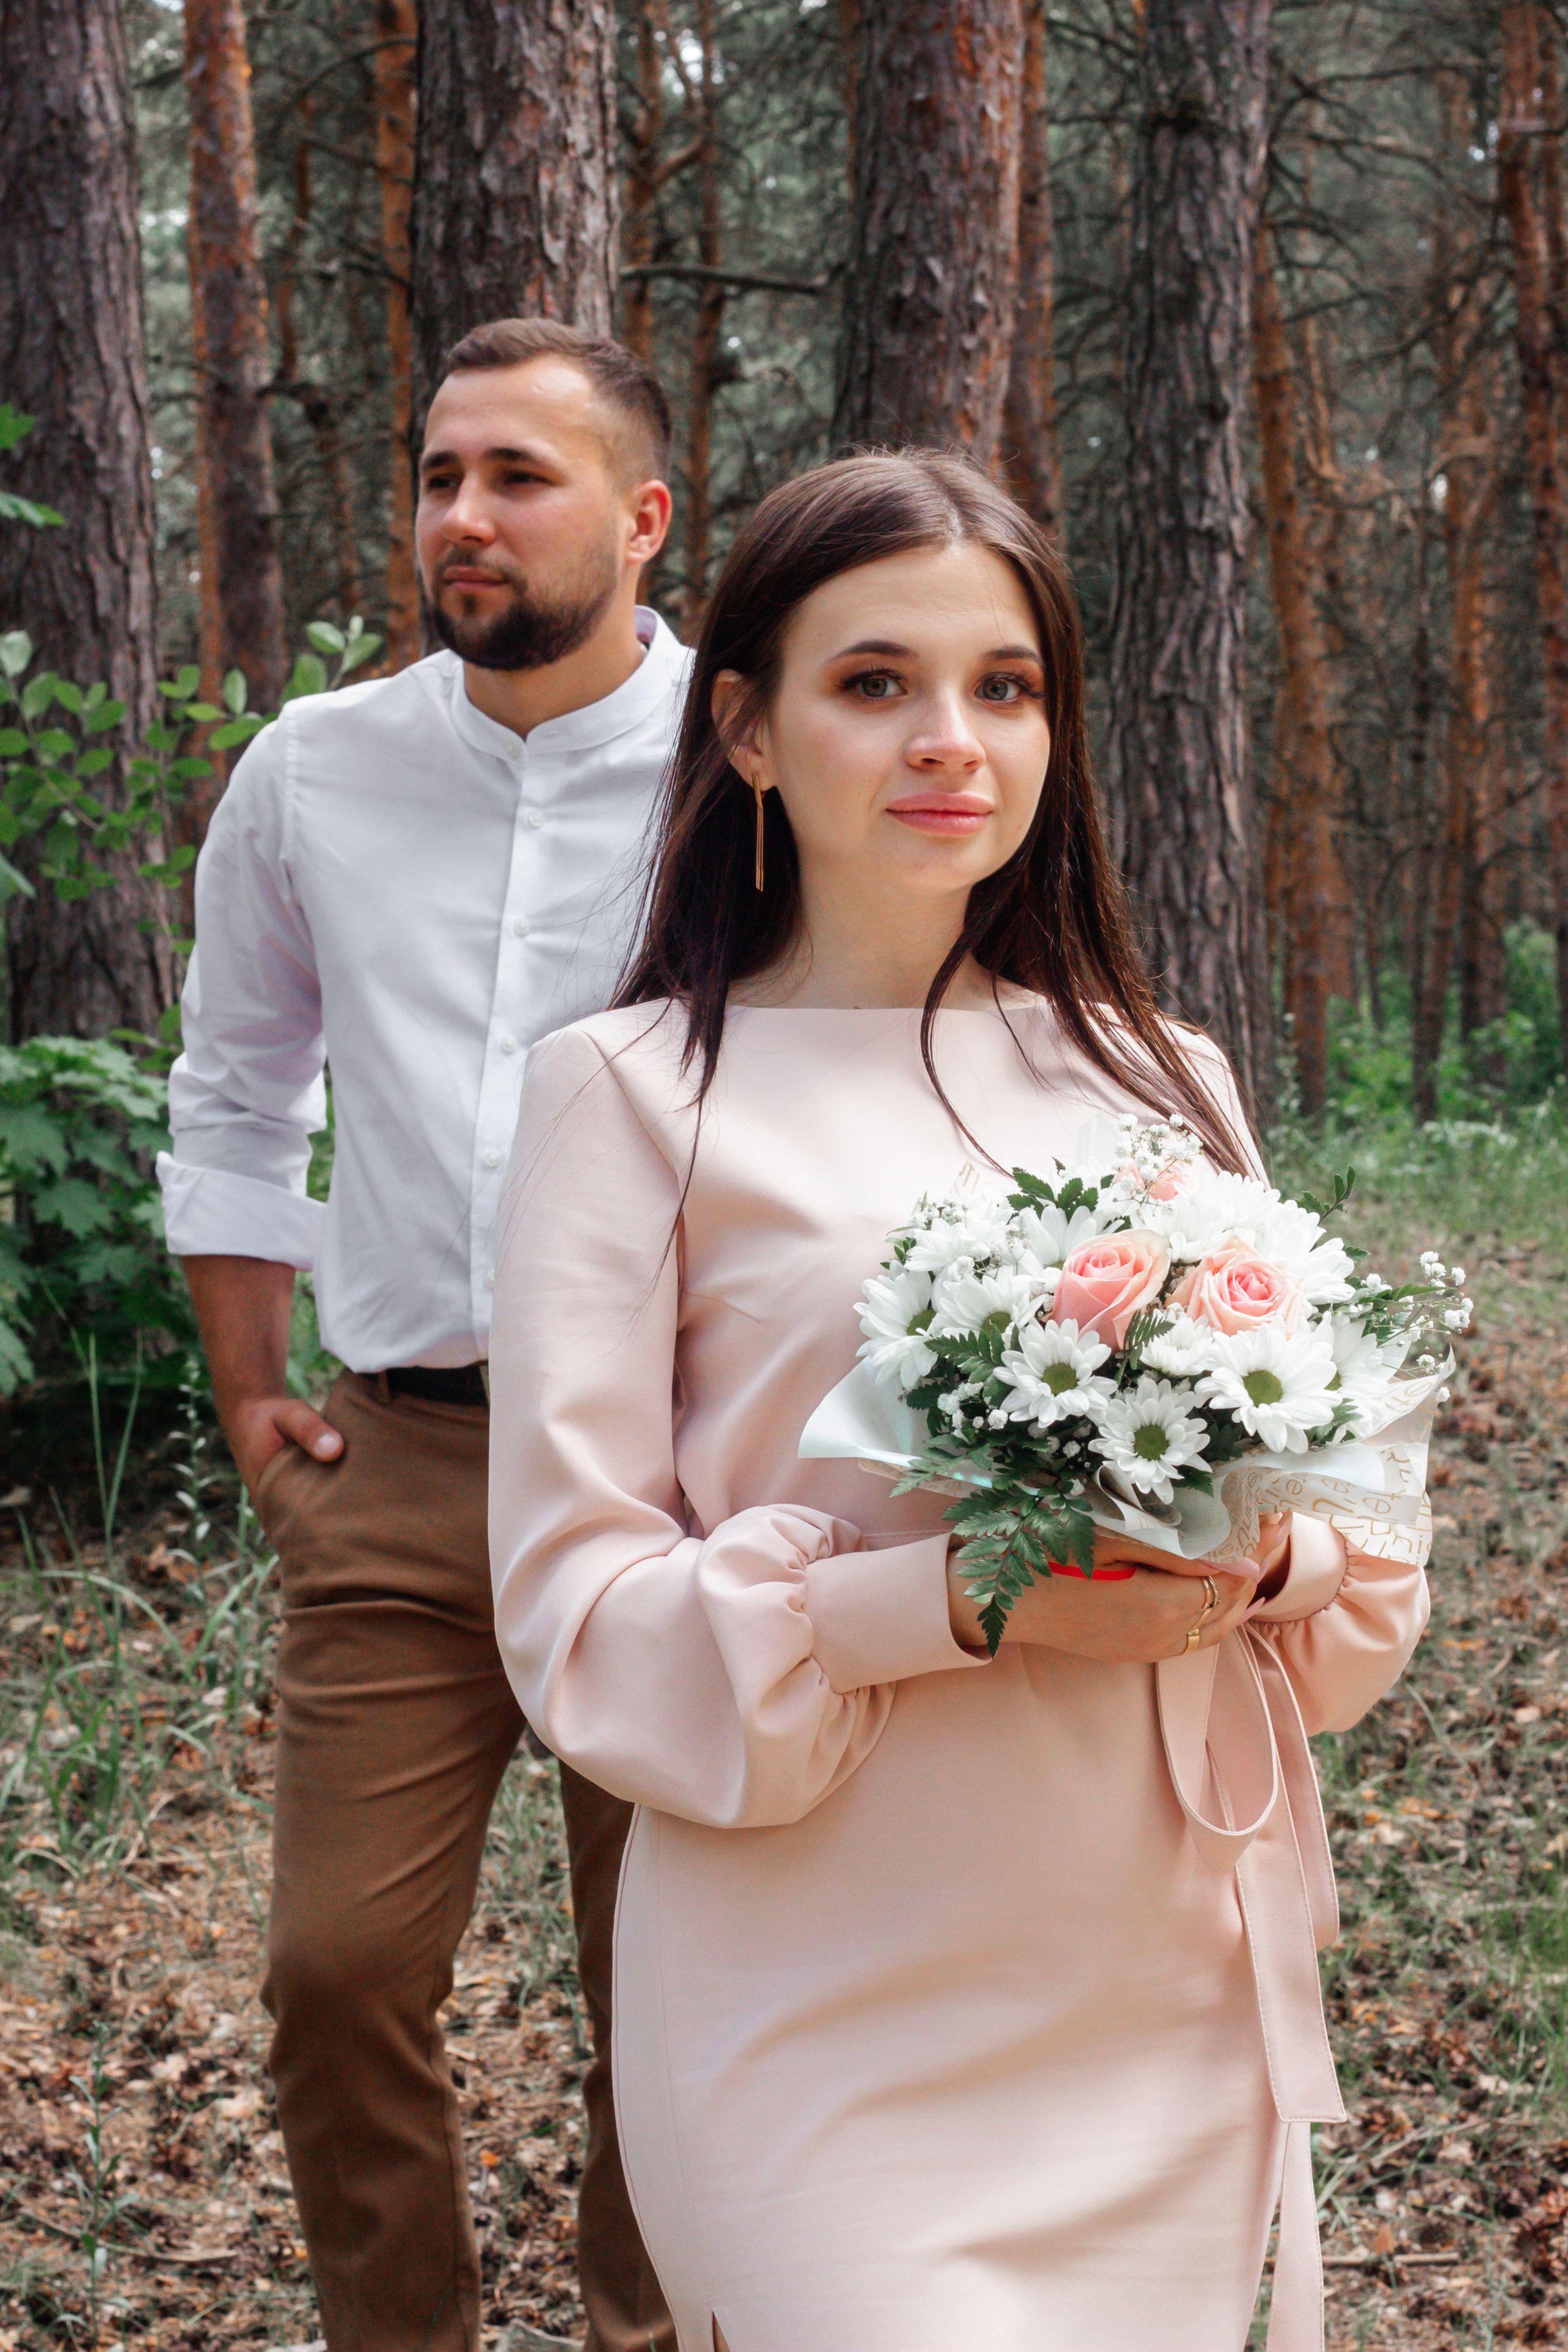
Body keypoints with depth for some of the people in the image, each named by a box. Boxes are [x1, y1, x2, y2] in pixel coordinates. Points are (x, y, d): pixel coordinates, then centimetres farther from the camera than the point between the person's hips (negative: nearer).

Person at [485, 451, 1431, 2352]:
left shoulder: (1160, 1083, 10)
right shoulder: (634, 1090, -4)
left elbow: (1330, 1475, 14)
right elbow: (573, 1610, -8)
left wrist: (1272, 1553, -9)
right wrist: (966, 1600, -20)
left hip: (1172, 1984, 5)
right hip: (833, 2023, -4)